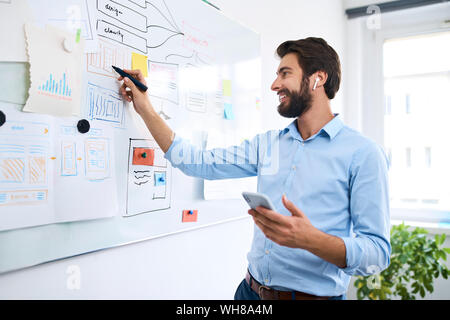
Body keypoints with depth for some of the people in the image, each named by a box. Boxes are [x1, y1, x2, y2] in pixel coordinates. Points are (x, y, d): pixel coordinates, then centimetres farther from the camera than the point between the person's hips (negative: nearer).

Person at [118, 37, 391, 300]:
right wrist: (146, 108, 4)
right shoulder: (267, 144, 6)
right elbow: (198, 162, 4)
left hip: (315, 294, -5)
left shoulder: (362, 153, -12)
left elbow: (378, 254, -15)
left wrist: (309, 239, -31)